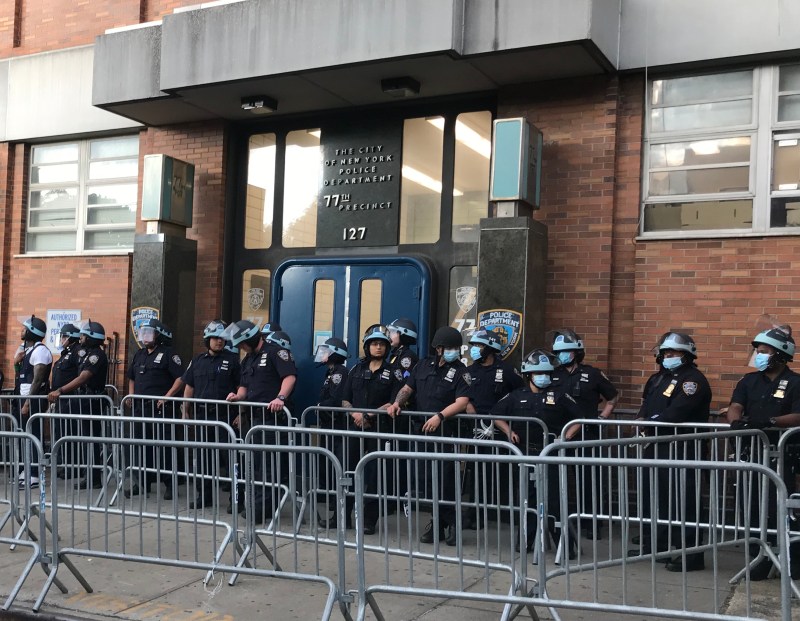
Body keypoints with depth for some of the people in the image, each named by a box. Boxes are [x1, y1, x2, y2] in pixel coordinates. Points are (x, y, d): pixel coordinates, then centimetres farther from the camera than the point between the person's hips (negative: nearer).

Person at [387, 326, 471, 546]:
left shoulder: (460, 371, -3)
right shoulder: (424, 365, 12)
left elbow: (462, 402, -15)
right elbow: (407, 388, 17)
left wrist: (439, 416, -27)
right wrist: (397, 403, -3)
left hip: (445, 432, -4)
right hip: (422, 430, 5)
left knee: (445, 480, -5)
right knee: (428, 479, 7)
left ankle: (451, 524, 8)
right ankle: (438, 523, 18)